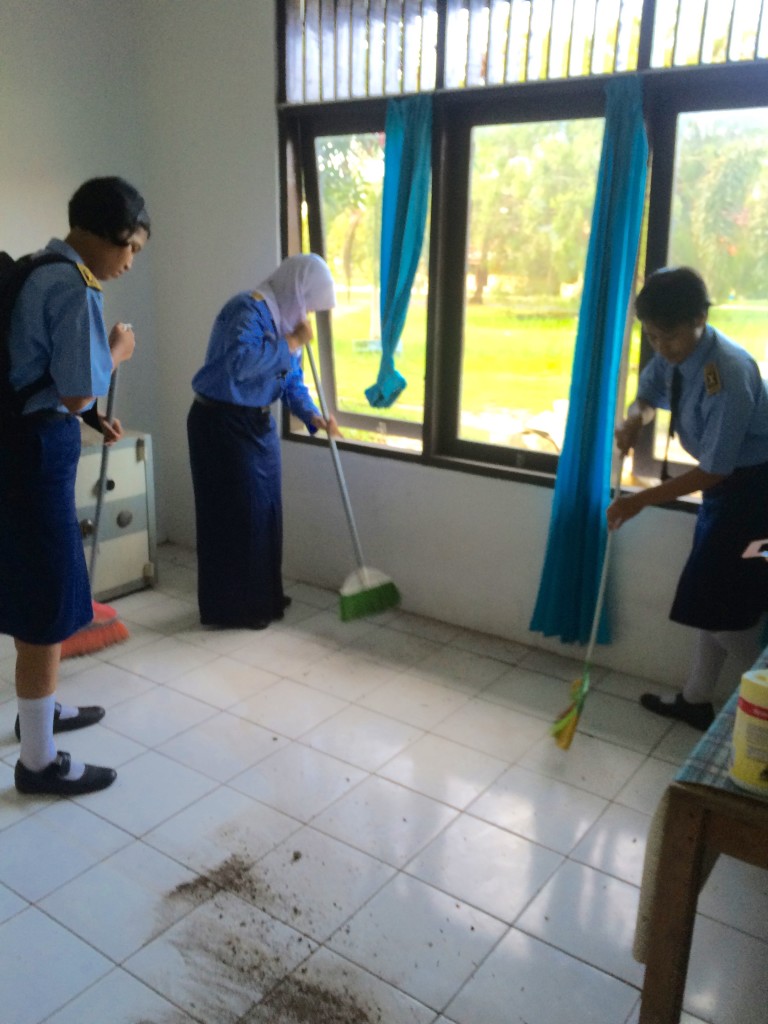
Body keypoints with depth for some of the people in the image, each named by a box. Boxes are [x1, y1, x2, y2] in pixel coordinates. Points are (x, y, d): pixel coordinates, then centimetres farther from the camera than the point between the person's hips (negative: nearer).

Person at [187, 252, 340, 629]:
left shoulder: (284, 319, 9)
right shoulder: (247, 309, -19)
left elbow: (292, 381, 12)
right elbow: (240, 364, -35)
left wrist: (312, 416, -4)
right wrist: (290, 344, -25)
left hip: (258, 424, 9)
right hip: (222, 424, -9)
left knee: (265, 511, 13)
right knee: (236, 514, -5)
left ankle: (263, 598, 26)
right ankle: (233, 607, 8)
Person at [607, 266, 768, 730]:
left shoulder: (728, 374, -31)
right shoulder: (673, 353, -6)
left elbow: (713, 470, -27)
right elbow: (647, 396, 15)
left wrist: (642, 500, -24)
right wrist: (634, 421, -9)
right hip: (727, 481, 9)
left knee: (723, 603, -4)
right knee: (712, 595, 15)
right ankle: (697, 700, 29)